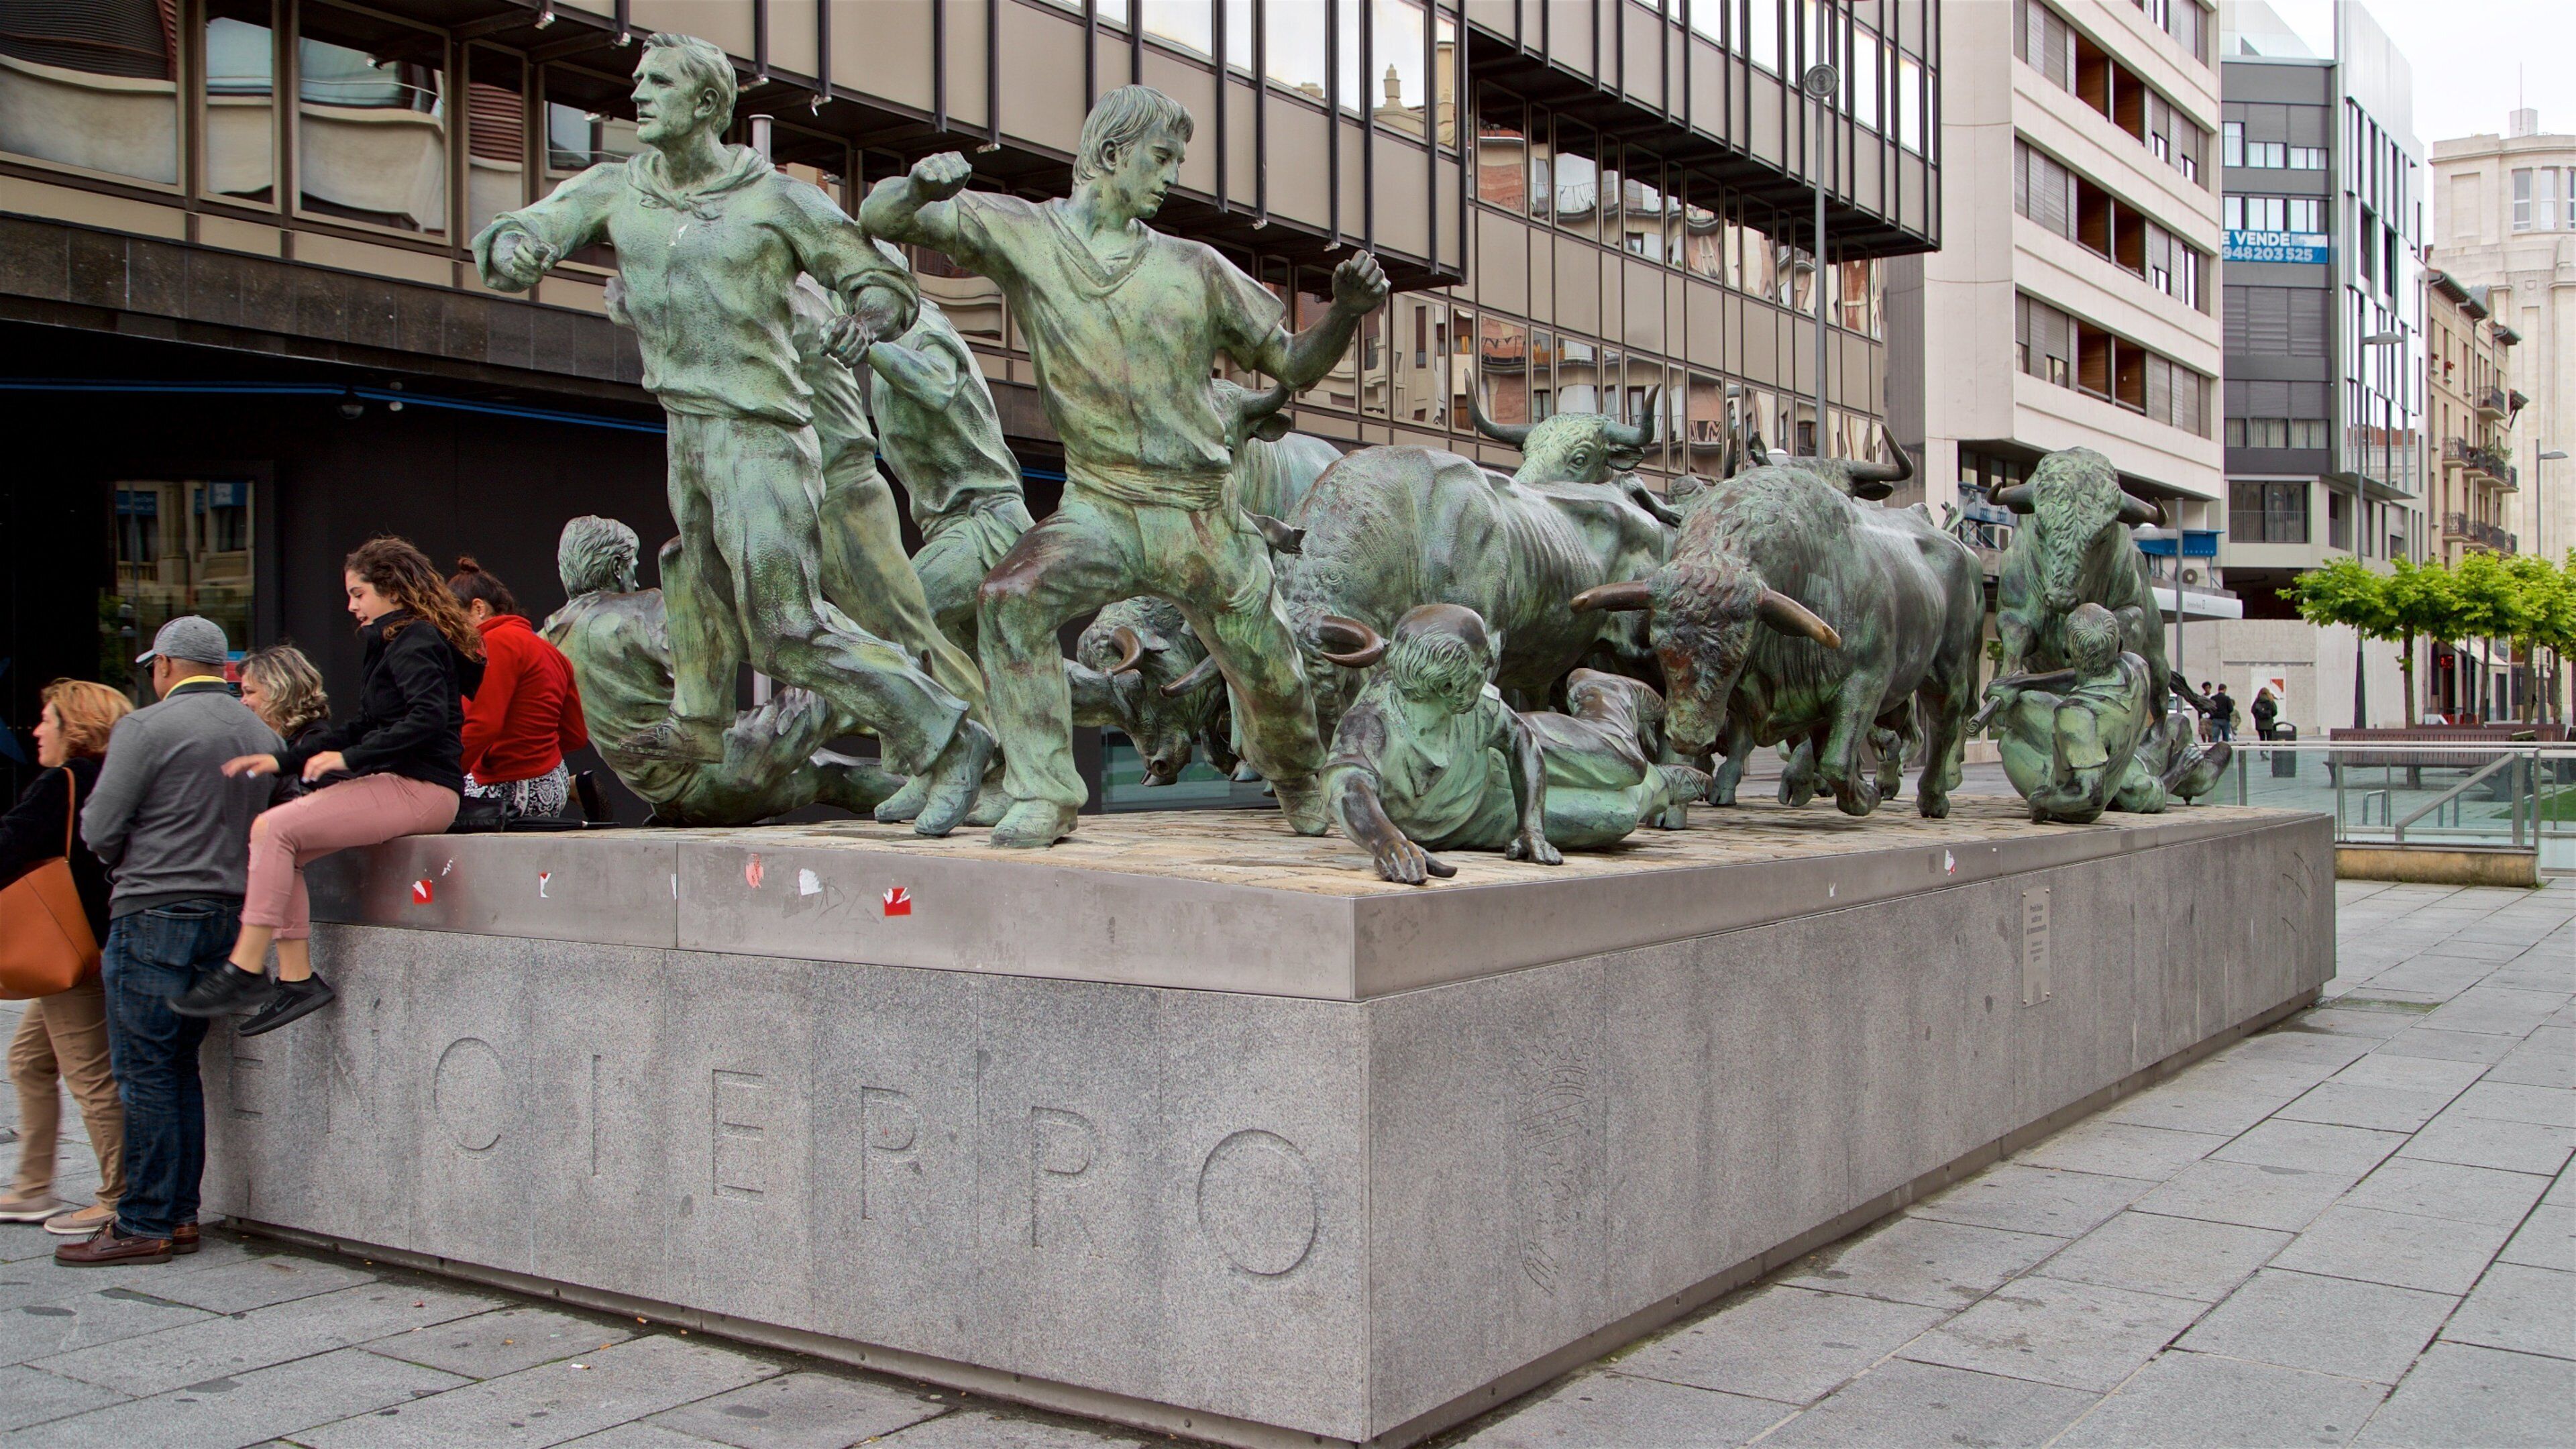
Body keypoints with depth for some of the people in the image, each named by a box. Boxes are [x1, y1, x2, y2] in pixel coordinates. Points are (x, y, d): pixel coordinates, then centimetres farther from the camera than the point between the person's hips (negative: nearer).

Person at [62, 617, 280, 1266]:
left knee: (144, 1072, -1)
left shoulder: (147, 727, -10)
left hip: (156, 917, -7)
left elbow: (98, 829, -7)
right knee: (180, 1067, 14)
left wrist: (129, 859, 13)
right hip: (231, 915, 7)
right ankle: (180, 1214, 17)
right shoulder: (265, 734, 9)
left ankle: (144, 1224, 3)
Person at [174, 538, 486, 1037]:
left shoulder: (415, 644, -8)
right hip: (397, 786, 10)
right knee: (277, 841, -3)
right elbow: (366, 728, 24)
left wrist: (350, 758, -21)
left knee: (275, 828, -18)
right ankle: (296, 979, -6)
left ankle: (245, 974, -17)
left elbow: (428, 719, -24)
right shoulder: (399, 643, 22)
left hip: (419, 789, -10)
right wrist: (283, 761, 18)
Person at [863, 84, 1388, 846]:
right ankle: (1044, 797, -18)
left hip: (1207, 517, 2)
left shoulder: (1194, 268, 4)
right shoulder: (1022, 234, 1)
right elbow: (880, 217, -2)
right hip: (1101, 508, -1)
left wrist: (1346, 310, -9)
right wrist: (922, 184, -25)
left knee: (1273, 680, 8)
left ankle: (1299, 780, 43)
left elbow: (1293, 363, 9)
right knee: (1011, 598, -29)